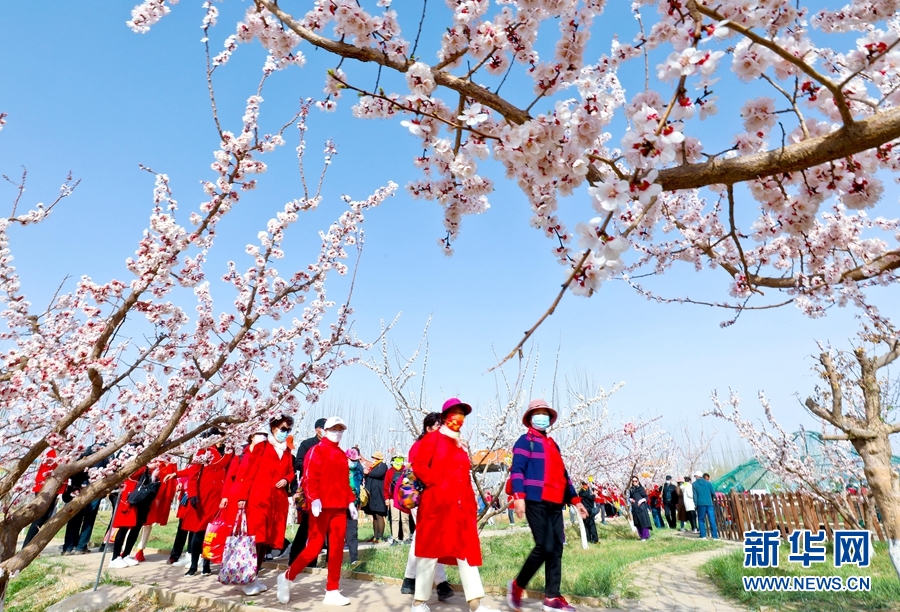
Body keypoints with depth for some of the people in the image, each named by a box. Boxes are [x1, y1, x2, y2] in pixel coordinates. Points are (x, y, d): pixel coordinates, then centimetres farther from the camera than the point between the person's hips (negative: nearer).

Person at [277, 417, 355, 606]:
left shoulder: (342, 455, 17)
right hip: (322, 506, -6)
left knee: (337, 549, 6)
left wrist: (350, 502, 12)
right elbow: (309, 478, -13)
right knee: (314, 547, -2)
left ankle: (332, 592, 15)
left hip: (339, 507, 6)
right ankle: (287, 577, 21)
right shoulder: (316, 450, -4)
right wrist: (314, 499, -25)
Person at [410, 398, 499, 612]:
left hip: (461, 505, 7)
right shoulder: (434, 438, -2)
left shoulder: (461, 445, 19)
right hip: (437, 502, -7)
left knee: (467, 551, 4)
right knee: (431, 550, 3)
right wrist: (436, 484, -13)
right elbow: (418, 464, -12)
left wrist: (471, 503, 11)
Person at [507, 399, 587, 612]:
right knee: (544, 547, -10)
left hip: (555, 503, 8)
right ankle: (517, 585, 10)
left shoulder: (553, 444, 23)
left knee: (556, 549, 5)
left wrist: (575, 500, 20)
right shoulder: (526, 440, -1)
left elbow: (563, 474, 25)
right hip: (536, 502, -7)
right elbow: (517, 469, -11)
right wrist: (519, 496, -23)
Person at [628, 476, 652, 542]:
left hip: (641, 507, -4)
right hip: (634, 508, 4)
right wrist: (630, 499, -3)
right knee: (637, 522, 5)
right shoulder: (631, 490, 12)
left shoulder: (641, 488, 1)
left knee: (643, 521, -6)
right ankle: (642, 536, 13)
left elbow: (646, 497, -1)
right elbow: (629, 497, 18)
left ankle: (645, 536, 1)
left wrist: (642, 500, -17)